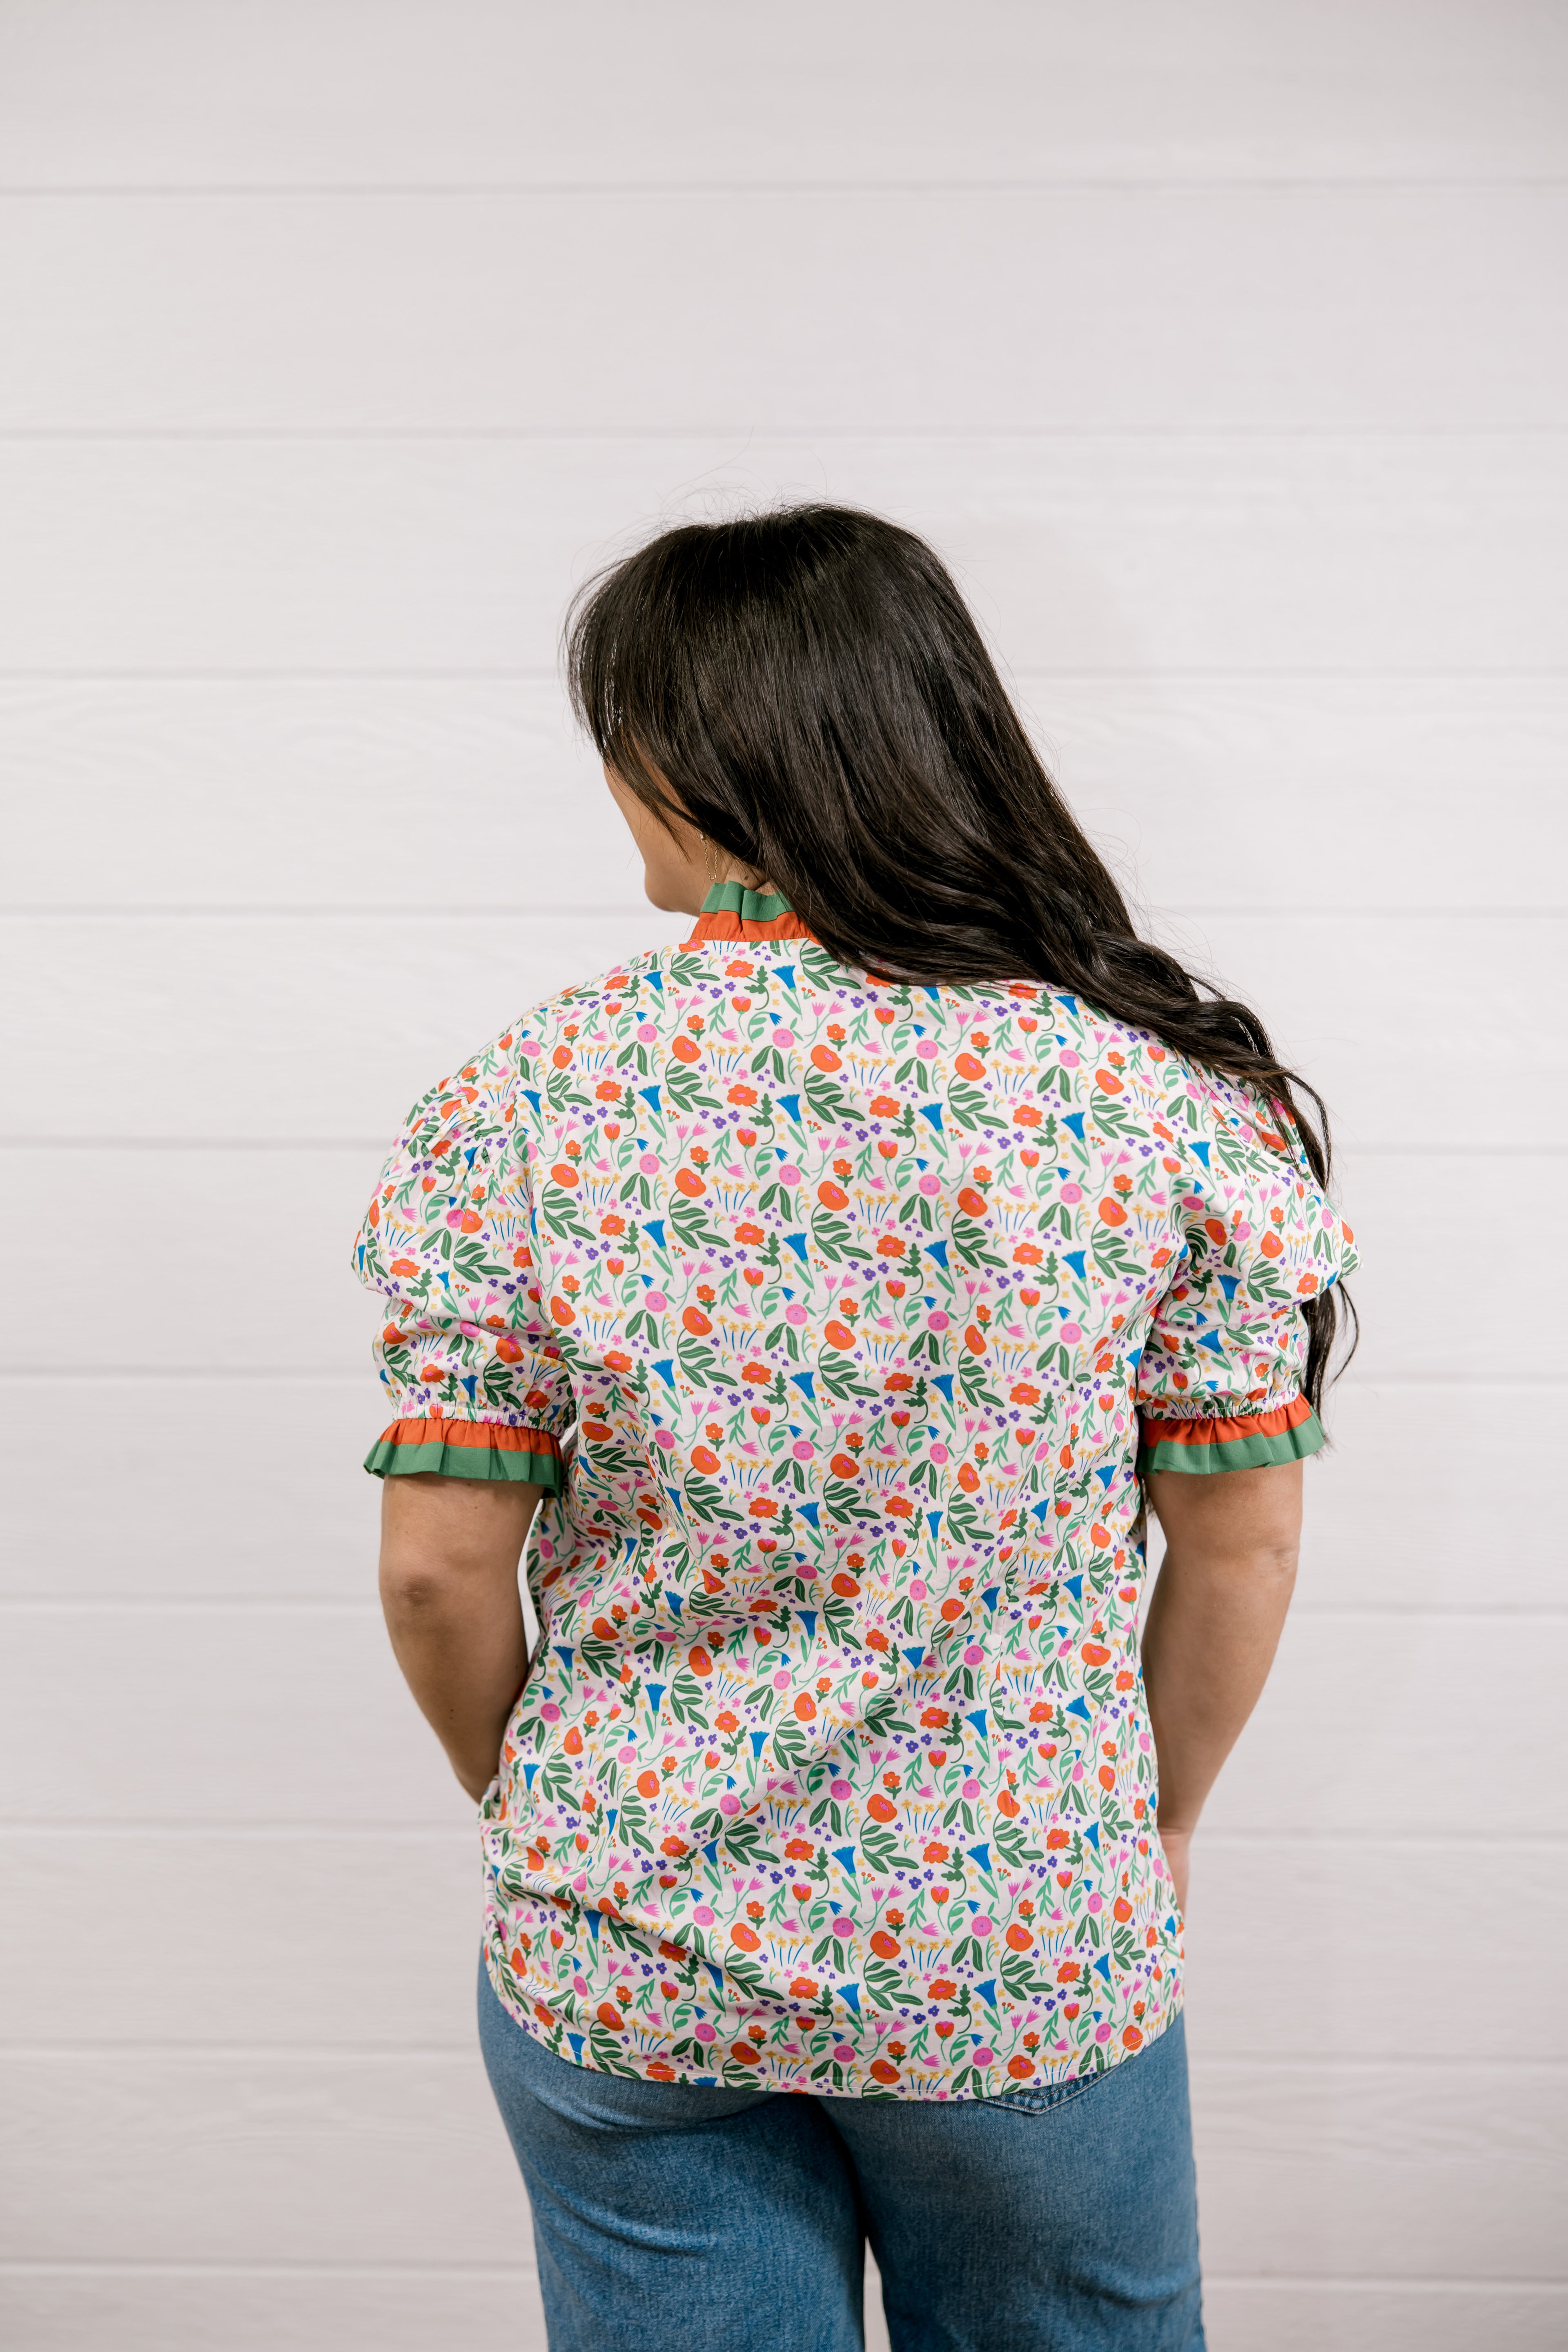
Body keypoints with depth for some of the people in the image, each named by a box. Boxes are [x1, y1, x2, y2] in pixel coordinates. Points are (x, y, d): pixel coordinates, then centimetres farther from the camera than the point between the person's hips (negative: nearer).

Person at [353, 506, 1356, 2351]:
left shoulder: (525, 1102, -13)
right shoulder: (1165, 1088, -12)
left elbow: (438, 1570, -9)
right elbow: (1241, 1546, -6)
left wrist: (540, 1809, 10)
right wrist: (1155, 1822, 11)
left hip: (617, 1967, 0)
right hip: (1031, 1962, 1)